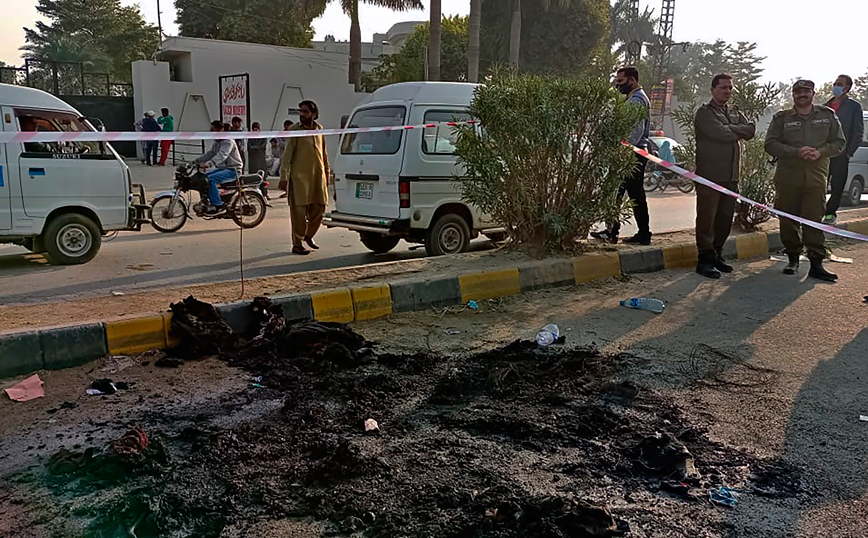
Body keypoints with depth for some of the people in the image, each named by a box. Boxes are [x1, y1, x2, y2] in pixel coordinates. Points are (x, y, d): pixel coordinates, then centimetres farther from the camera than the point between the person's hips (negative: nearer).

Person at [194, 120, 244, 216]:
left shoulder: (228, 141, -16)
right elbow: (210, 154, 17)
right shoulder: (216, 142, 16)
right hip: (222, 168, 10)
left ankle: (219, 207, -26)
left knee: (211, 179, -29)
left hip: (232, 170, -10)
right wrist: (196, 161, 4)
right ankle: (210, 202, 11)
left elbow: (222, 155, -32)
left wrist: (209, 164, -47)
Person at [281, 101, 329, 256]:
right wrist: (283, 177, -12)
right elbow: (287, 154, -6)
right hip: (300, 177, -5)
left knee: (319, 208, 8)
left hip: (318, 175, 5)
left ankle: (309, 235, 30)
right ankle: (297, 244, 4)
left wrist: (326, 173, 20)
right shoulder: (294, 130, -4)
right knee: (300, 211, -4)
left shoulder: (319, 129, 11)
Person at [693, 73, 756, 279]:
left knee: (725, 220, 11)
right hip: (710, 175, -7)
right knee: (707, 220, -5)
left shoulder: (736, 114, 20)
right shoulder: (704, 113, -2)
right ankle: (705, 260, 0)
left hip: (731, 176, 7)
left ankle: (716, 256, 21)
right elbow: (720, 133, -17)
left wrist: (730, 130, -10)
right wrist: (738, 131, 0)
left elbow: (751, 131, 2)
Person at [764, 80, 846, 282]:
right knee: (788, 221, 4)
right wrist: (796, 152, -15)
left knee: (814, 220, -5)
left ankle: (816, 263, -2)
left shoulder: (828, 115, 10)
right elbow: (770, 144, -1)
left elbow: (839, 142, 10)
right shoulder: (781, 118, 6)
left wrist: (820, 152, -10)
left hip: (816, 176, 0)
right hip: (787, 176, 0)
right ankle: (793, 259, 17)